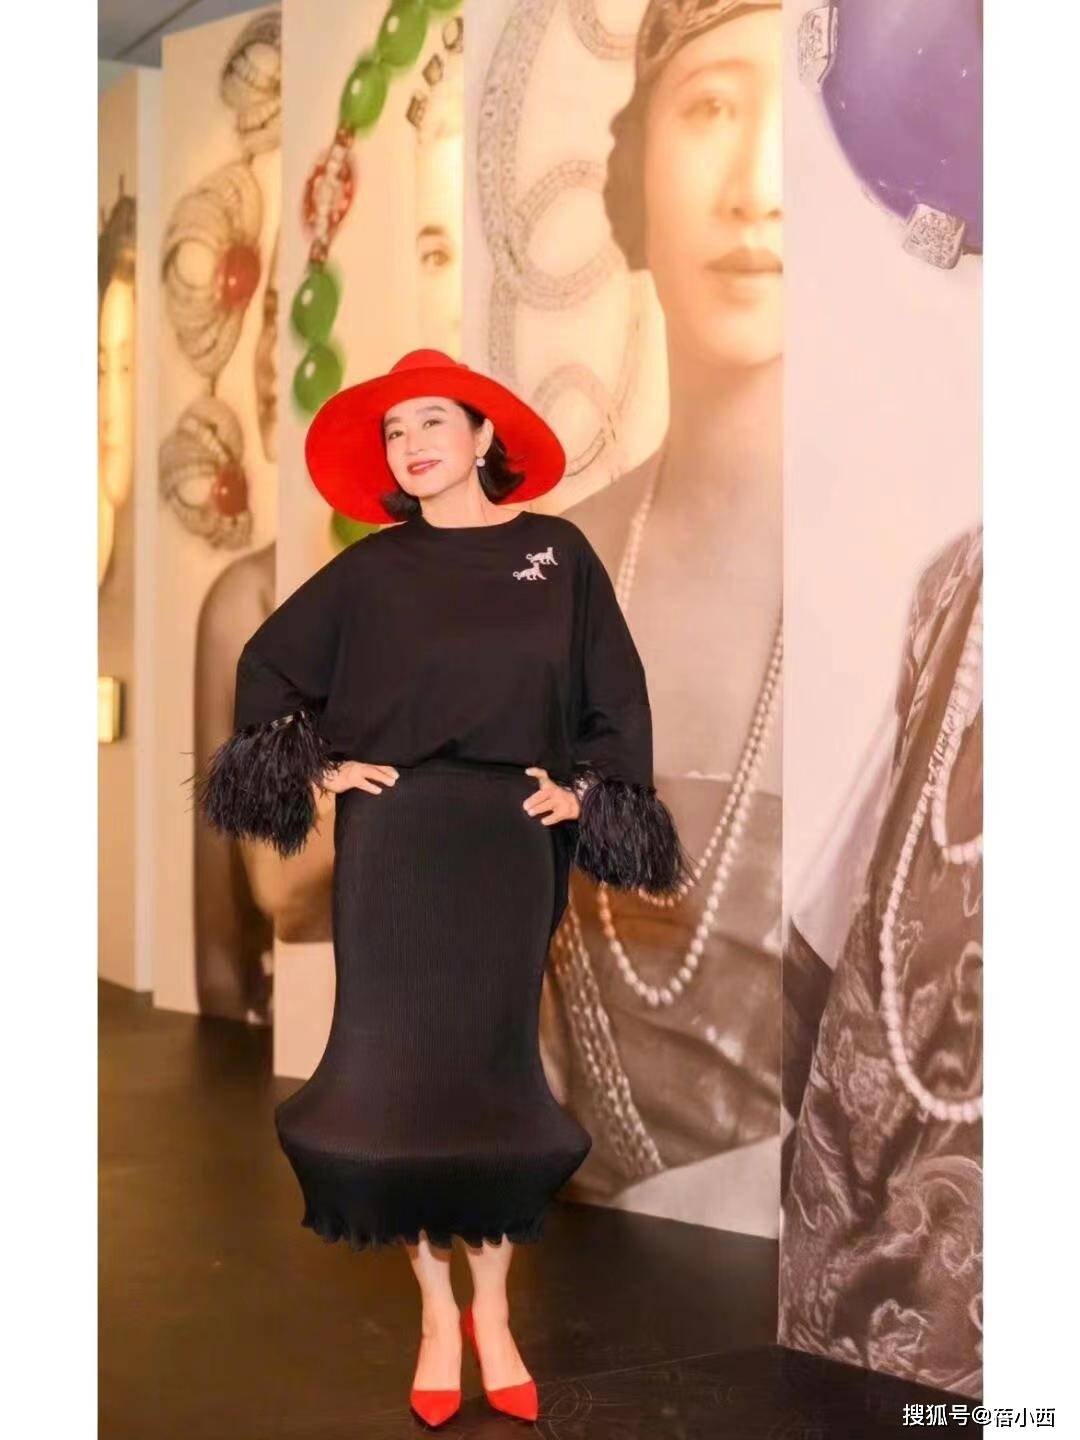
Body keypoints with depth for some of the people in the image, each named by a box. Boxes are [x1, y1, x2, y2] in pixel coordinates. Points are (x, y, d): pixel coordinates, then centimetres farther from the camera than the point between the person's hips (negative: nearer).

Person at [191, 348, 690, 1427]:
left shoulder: (555, 551, 5)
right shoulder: (373, 567, 5)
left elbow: (615, 688, 7)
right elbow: (267, 661, 11)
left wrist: (587, 788, -2)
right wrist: (318, 766, 2)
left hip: (512, 838, 0)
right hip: (394, 837, 0)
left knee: (494, 1064, 4)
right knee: (403, 1063, -2)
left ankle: (493, 1315, 14)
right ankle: (436, 1313, 9)